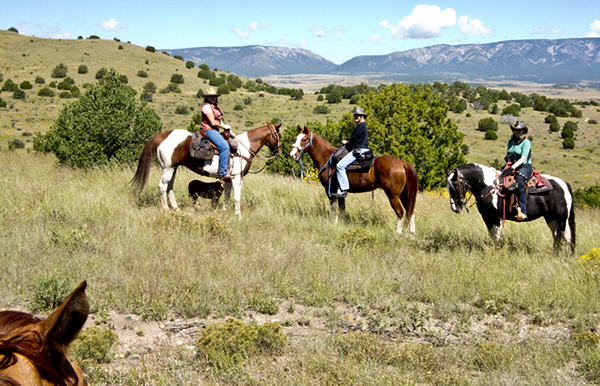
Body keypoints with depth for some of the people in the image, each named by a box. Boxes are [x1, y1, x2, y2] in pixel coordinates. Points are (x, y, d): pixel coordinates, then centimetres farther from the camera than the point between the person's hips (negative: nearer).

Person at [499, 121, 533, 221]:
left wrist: (512, 167, -28)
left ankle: (522, 211, -38)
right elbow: (508, 155, 25)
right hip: (512, 166, 7)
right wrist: (507, 158, -2)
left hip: (525, 167, -7)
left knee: (519, 182, -35)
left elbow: (523, 158, -17)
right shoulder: (511, 141, 15)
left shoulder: (526, 142, -6)